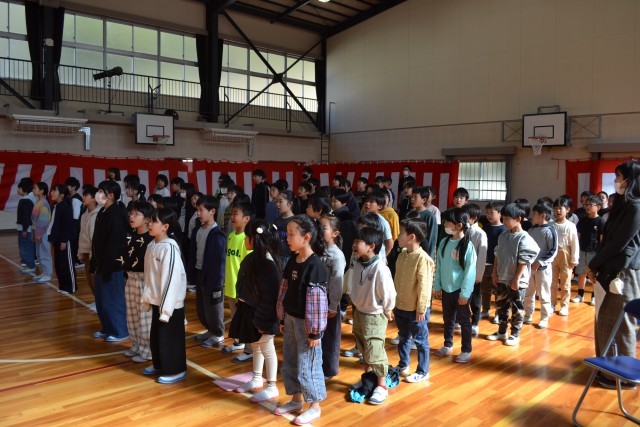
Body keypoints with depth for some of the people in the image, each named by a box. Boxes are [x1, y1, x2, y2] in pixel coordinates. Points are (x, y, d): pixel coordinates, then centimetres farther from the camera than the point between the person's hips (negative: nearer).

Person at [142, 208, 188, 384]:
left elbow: (172, 278, -22)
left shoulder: (169, 247, -22)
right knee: (156, 335, 20)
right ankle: (159, 365, 38)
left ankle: (176, 370, 19)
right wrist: (148, 297, 12)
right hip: (157, 300, 8)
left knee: (170, 337, 4)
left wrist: (166, 306, -20)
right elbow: (149, 275, 12)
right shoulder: (152, 245, 5)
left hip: (170, 303, -8)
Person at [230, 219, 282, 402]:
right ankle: (257, 379, 39)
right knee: (255, 346, 22)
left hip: (261, 313, -9)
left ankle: (272, 387, 19)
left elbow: (270, 294, -23)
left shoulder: (267, 262, -24)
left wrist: (263, 320, -20)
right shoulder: (253, 257, 2)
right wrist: (242, 307, 12)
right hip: (249, 309, 9)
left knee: (267, 349, 5)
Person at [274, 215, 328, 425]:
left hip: (306, 323, -8)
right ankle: (296, 400, 38)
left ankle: (315, 407, 23)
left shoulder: (315, 266, -22)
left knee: (307, 366, 4)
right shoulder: (292, 261, 3)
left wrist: (315, 332, -18)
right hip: (291, 320, 8)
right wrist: (282, 319, 13)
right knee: (289, 362, 19)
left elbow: (317, 301, -21)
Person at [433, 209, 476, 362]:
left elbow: (470, 271, -15)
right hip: (446, 288, 5)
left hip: (460, 290, -5)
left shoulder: (467, 246, -16)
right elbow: (439, 266, 7)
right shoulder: (444, 242, 1)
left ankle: (466, 351, 20)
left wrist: (464, 293, -14)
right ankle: (448, 345, 34)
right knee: (448, 318, 18)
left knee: (463, 320, 8)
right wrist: (437, 285, 6)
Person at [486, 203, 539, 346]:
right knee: (501, 306, 16)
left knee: (516, 309, 6)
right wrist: (495, 273, 10)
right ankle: (502, 331, 29)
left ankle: (515, 334, 19)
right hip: (502, 279, 7)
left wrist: (517, 279, -17)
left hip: (517, 281, -7)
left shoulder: (524, 238, -15)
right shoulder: (503, 236, 6)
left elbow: (524, 260, -17)